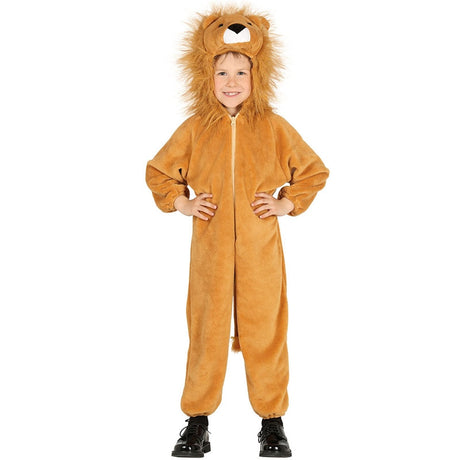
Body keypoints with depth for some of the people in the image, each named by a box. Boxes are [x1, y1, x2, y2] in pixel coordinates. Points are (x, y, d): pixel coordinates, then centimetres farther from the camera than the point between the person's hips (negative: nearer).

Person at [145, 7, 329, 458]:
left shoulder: (274, 128, 2)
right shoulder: (194, 129, 3)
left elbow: (314, 171, 12)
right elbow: (158, 173, 15)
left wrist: (287, 204, 0)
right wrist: (182, 203, 2)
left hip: (260, 250, 0)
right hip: (209, 248, 1)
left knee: (264, 331, 6)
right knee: (206, 332, 7)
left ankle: (273, 423, 21)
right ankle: (197, 422, 22)